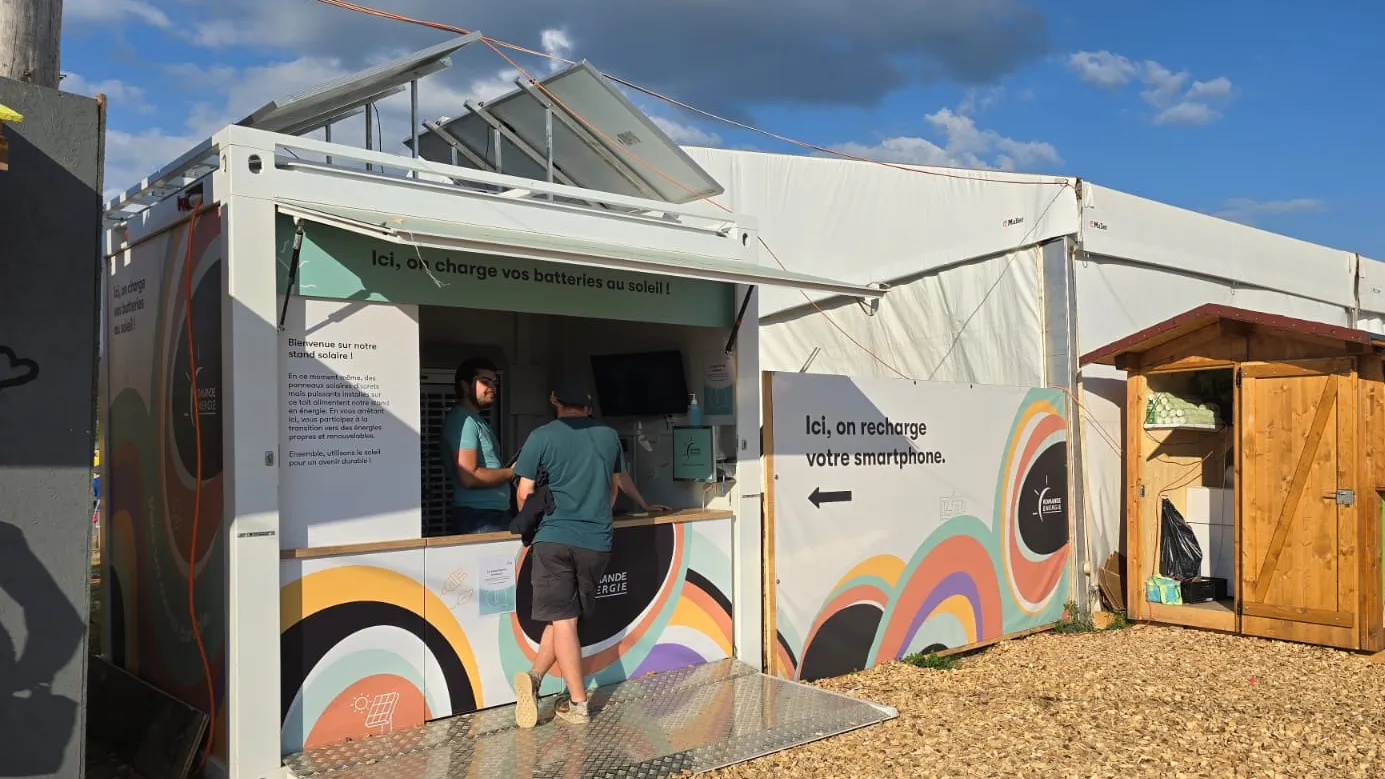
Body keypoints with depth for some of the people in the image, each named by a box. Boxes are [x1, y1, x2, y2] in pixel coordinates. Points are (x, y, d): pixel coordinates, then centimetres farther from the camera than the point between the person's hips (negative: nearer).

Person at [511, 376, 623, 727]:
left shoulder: (542, 437, -3)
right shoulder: (609, 436, 8)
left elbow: (525, 493, -2)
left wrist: (531, 525, 19)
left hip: (554, 538, -3)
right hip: (597, 541, 3)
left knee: (562, 619, 1)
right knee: (567, 615, 13)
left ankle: (579, 704, 0)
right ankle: (535, 676, 1)